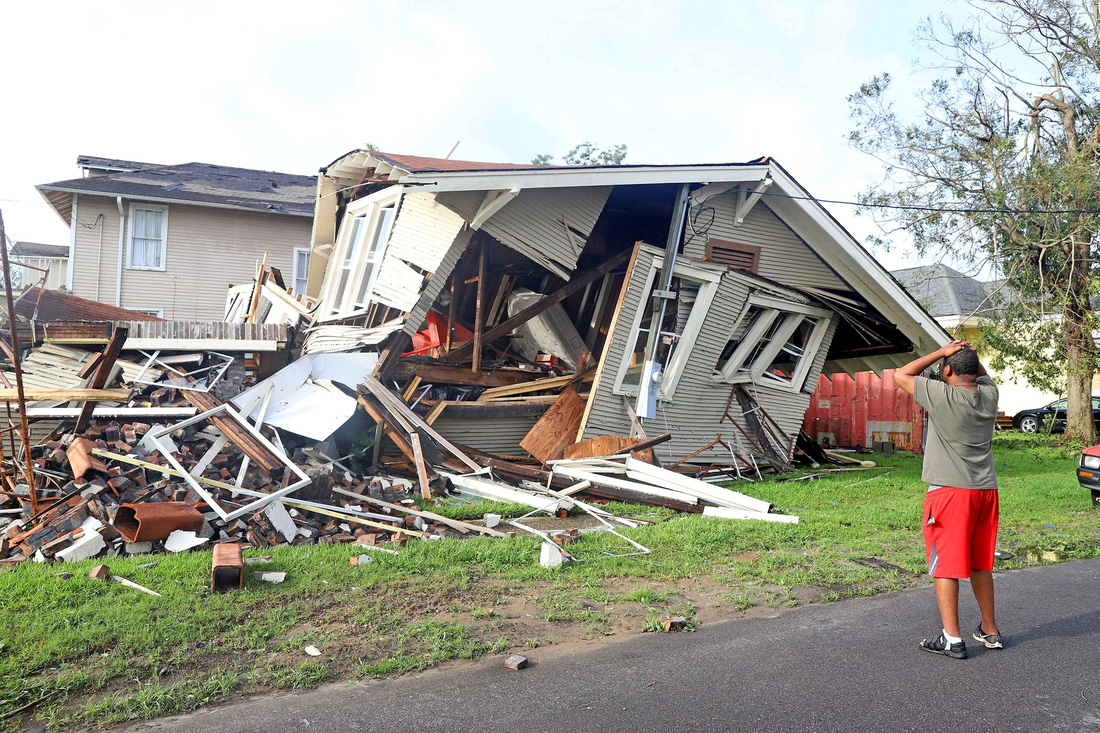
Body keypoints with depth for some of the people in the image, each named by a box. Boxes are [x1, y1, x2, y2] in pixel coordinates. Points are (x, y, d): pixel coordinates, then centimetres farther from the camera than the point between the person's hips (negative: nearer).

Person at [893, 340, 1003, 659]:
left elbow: (900, 375, -3)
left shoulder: (942, 395, -14)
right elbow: (982, 373, 28)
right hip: (986, 490, 7)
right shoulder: (989, 394, 4)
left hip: (949, 490, -7)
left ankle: (952, 638, 2)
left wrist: (942, 352, -2)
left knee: (945, 564, 0)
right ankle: (990, 630, 29)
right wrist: (968, 353, 9)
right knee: (980, 563, 18)